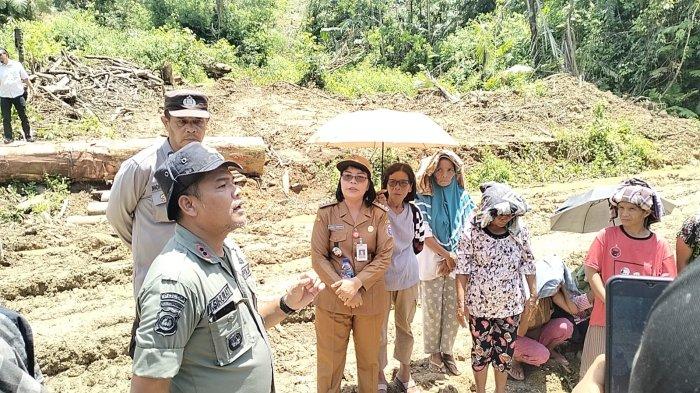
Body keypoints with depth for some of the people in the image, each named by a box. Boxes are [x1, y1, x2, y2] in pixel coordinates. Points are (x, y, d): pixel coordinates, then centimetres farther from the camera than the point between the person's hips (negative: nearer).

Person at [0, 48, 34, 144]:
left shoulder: (17, 64, 4)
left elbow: (25, 77, 7)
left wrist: (31, 88, 3)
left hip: (18, 94, -1)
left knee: (23, 116, 4)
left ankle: (28, 135, 13)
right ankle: (8, 137, 11)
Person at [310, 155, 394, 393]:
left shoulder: (379, 215, -1)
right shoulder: (326, 214, -4)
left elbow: (385, 257, -6)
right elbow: (318, 257, -6)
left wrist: (356, 283, -17)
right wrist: (342, 287, -15)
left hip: (371, 299, 1)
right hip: (332, 298, -1)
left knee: (369, 358, 16)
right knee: (329, 359, 9)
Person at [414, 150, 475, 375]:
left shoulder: (462, 196, 4)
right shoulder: (425, 197, -5)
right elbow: (425, 233, -10)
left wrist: (453, 257, -8)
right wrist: (446, 255, -13)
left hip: (458, 262, 3)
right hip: (431, 261, -3)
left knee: (454, 310, 7)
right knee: (433, 311, 5)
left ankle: (447, 351, 24)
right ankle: (434, 353, 22)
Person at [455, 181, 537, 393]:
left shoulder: (519, 231, -7)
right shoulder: (472, 232, -15)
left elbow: (528, 263, 5)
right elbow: (462, 269, -11)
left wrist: (533, 292, 9)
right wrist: (461, 302, -13)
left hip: (510, 304, 2)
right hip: (479, 304, -2)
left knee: (505, 352, 14)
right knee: (481, 351, 13)